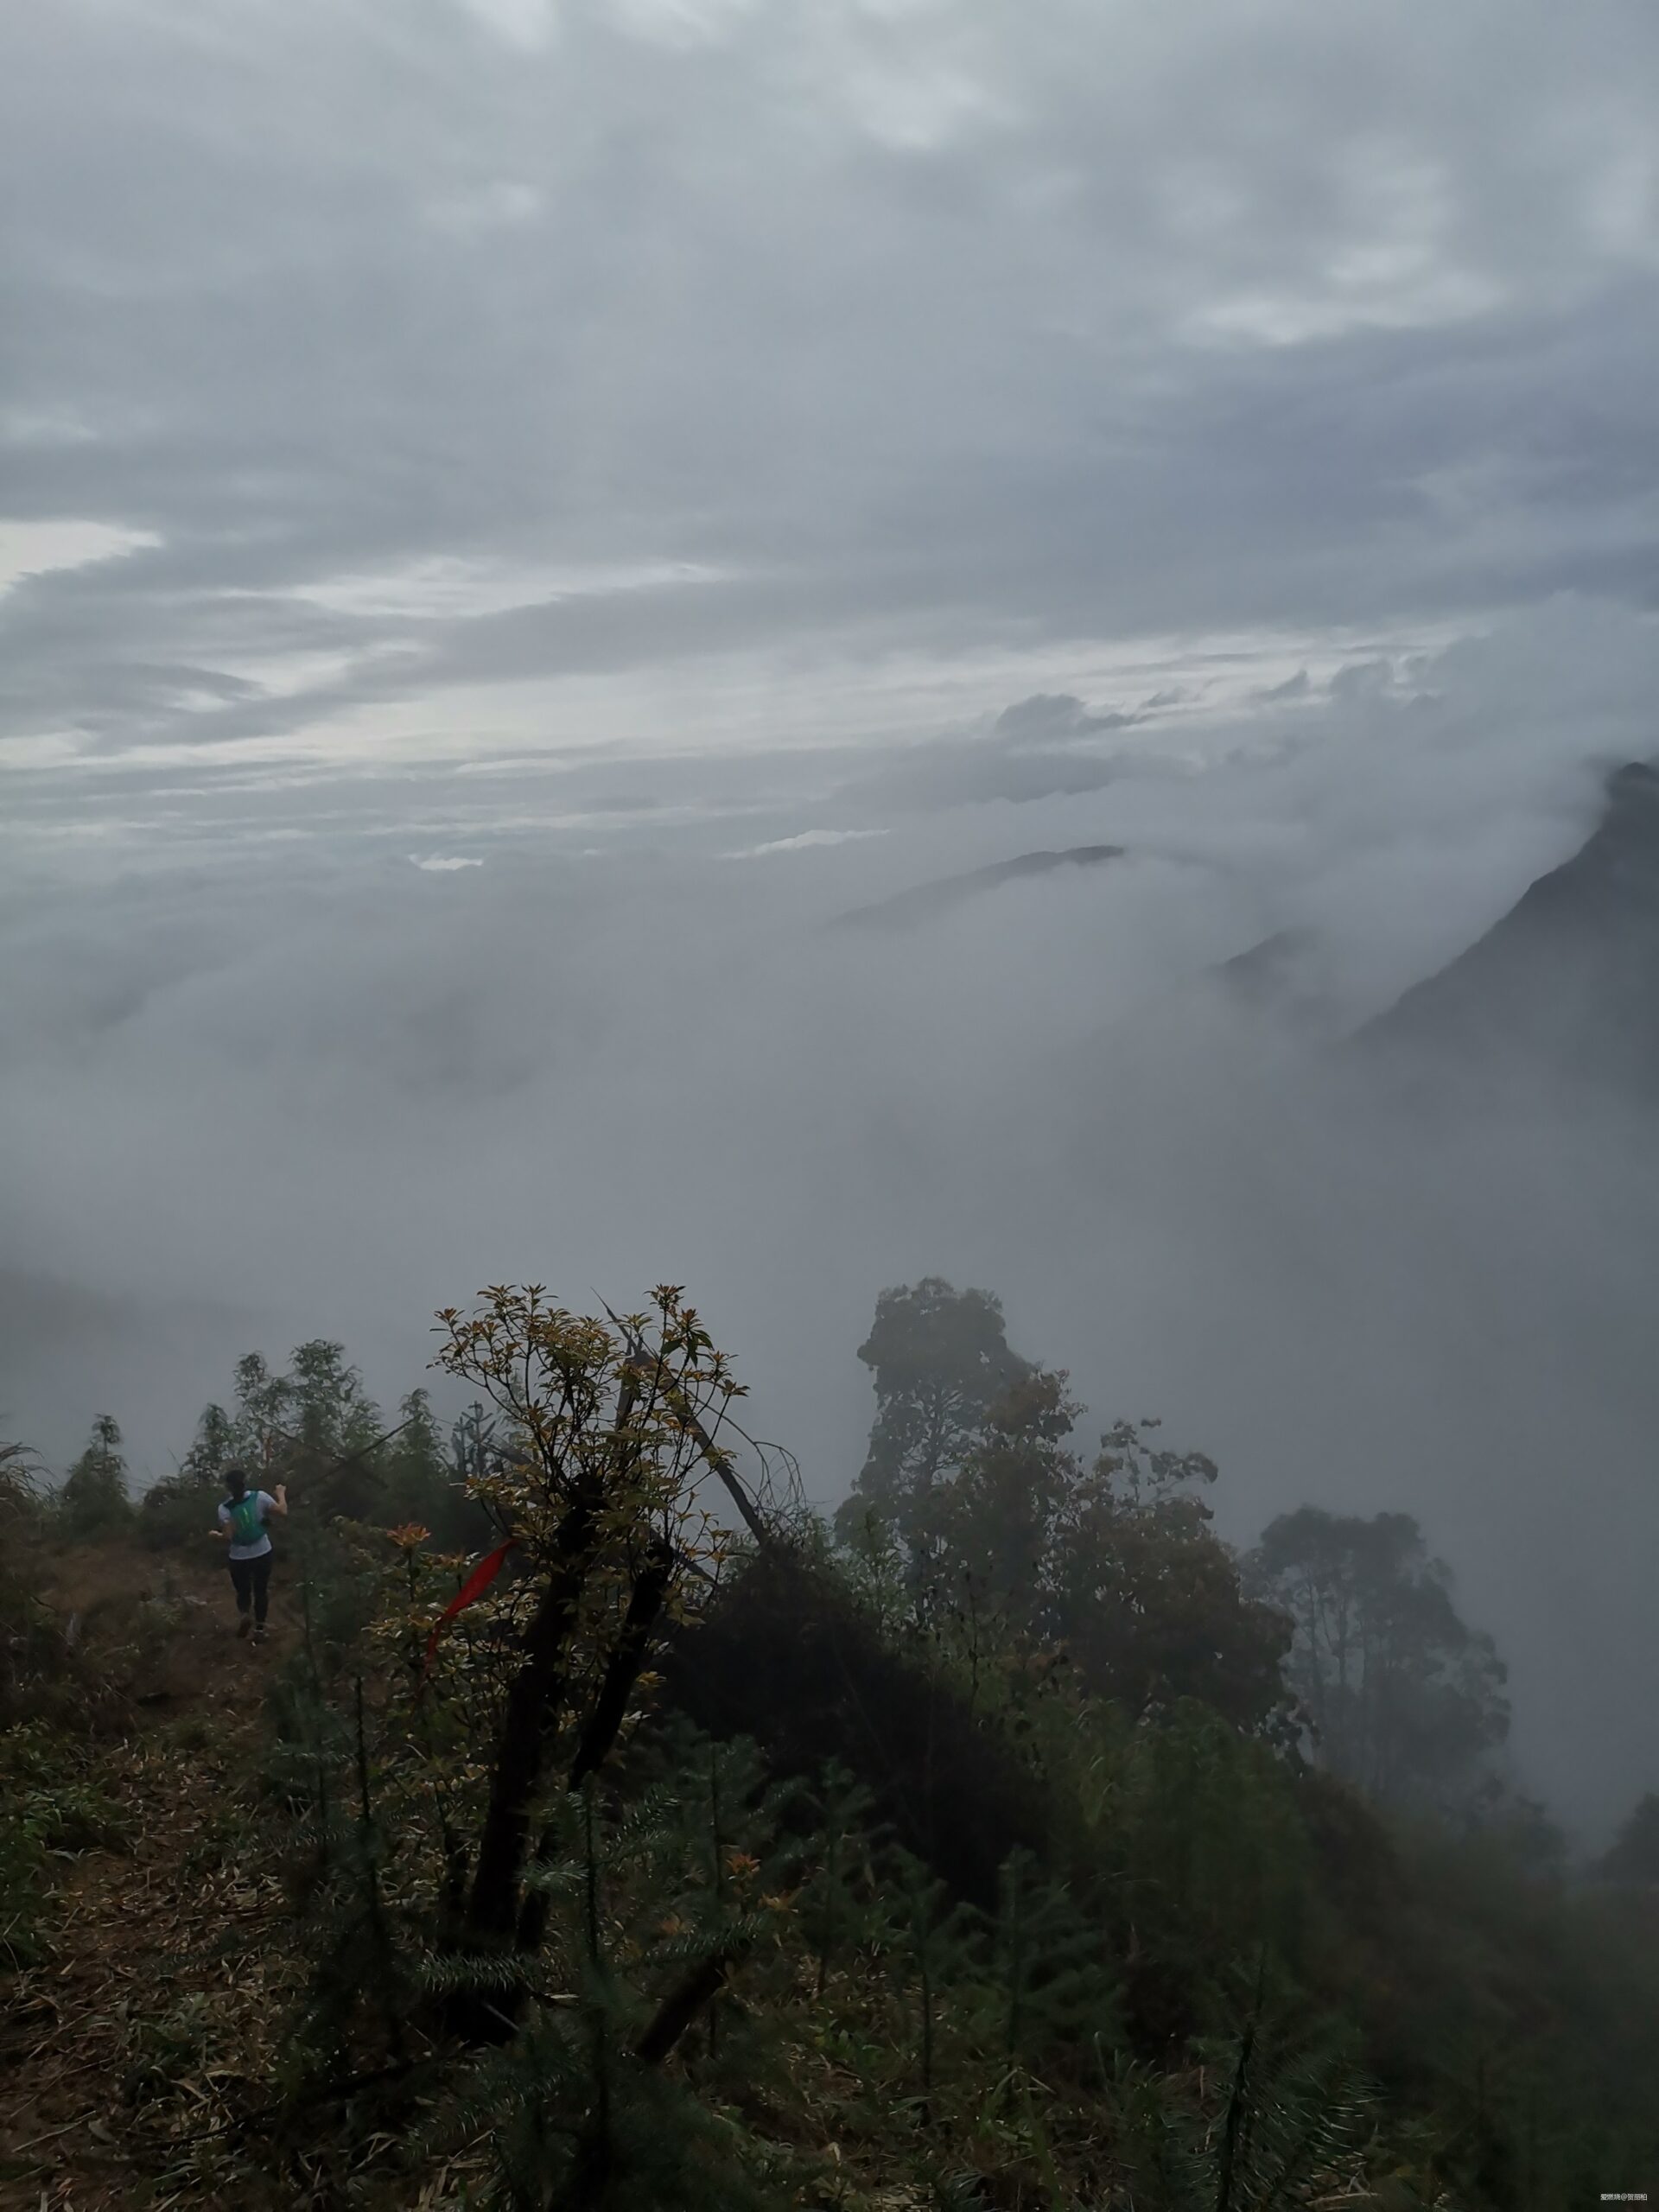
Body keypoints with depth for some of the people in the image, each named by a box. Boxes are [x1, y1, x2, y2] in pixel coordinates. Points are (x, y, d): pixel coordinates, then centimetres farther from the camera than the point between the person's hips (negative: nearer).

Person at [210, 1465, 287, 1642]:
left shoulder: (224, 1508, -14)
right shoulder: (259, 1496, -14)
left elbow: (228, 1537, -18)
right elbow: (282, 1511, -10)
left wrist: (217, 1535, 2)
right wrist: (281, 1493, 6)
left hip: (238, 1558, -1)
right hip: (262, 1554, 1)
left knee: (243, 1592, 21)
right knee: (261, 1591, 17)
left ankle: (245, 1614, -7)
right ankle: (259, 1629, 20)